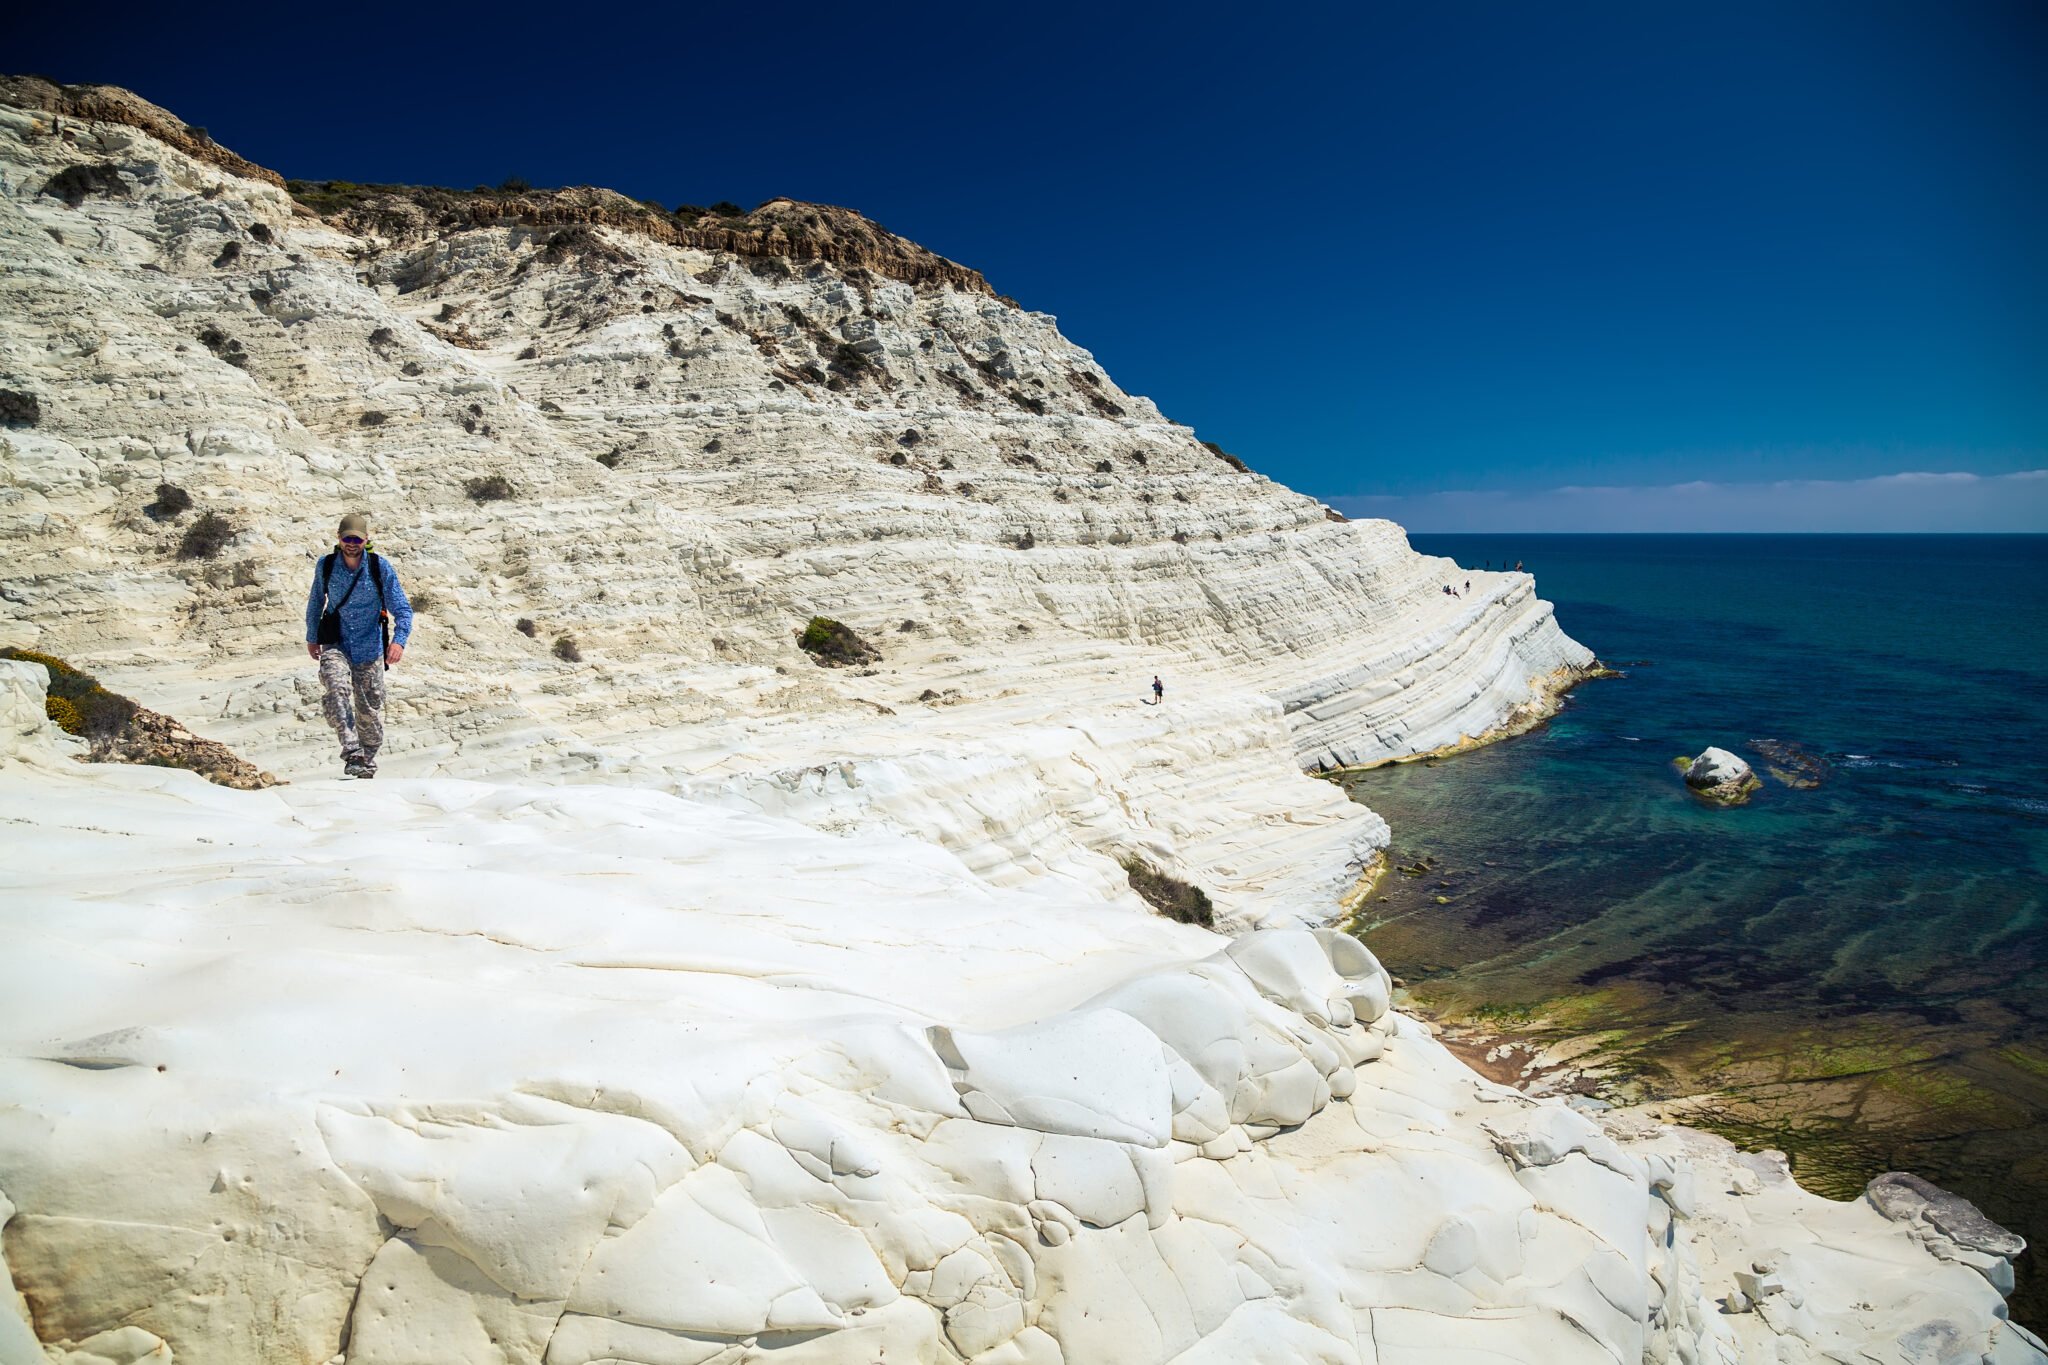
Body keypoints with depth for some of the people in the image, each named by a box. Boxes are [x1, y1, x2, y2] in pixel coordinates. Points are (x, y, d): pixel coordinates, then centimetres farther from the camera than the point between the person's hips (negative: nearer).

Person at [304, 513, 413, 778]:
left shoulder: (380, 567, -8)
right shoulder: (325, 565, -2)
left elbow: (402, 608, -9)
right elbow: (315, 602, 16)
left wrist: (399, 639, -25)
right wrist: (312, 637, 24)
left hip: (369, 649, 0)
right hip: (335, 644, 0)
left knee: (370, 711, 9)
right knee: (336, 687, -30)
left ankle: (367, 763, 29)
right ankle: (352, 753, -34)